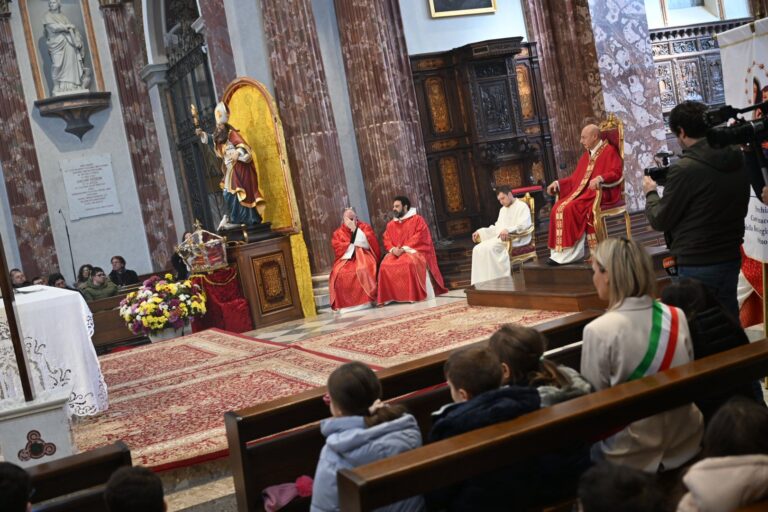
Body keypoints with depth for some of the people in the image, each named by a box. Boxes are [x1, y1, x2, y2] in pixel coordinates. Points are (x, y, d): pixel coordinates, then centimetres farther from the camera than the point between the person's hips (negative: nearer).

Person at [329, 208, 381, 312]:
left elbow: (367, 244, -10)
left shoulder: (365, 227, 6)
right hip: (346, 258, 2)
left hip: (363, 256, -2)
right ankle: (345, 303, -24)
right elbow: (339, 250, -2)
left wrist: (355, 229, -13)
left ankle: (368, 299, -30)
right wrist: (354, 246, -7)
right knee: (339, 274, -29)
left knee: (364, 270, -36)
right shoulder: (338, 233, 10)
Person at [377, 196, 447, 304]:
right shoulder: (390, 224, 20)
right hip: (396, 253, 4)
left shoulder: (417, 219, 3)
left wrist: (404, 248, -18)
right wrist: (393, 249, -12)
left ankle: (415, 295, -28)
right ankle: (392, 296, -22)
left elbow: (419, 238, -9)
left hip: (414, 251, -4)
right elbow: (387, 241, 11)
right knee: (385, 266, -26)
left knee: (410, 263, -38)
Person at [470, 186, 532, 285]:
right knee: (478, 249, -16)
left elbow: (524, 225, -18)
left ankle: (495, 279, -29)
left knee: (489, 248, -32)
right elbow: (497, 227, 25)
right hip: (501, 238, 8)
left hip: (516, 239, -8)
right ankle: (480, 283, -21)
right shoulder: (503, 210, 26)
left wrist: (508, 230, -36)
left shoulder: (522, 206, -1)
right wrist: (480, 232, 10)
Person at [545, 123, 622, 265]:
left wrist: (600, 178, -32)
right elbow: (575, 178, 22)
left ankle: (570, 253, -26)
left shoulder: (609, 150, 0)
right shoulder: (586, 155, 23)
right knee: (558, 208, -15)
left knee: (571, 209, -29)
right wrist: (558, 183, 9)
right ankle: (561, 252, -22)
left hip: (601, 193, -8)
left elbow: (616, 173, -14)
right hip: (583, 192, 8)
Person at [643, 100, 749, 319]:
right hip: (731, 259, 7)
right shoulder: (739, 160, 3)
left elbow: (660, 220, -9)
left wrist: (650, 192, 8)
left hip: (697, 265, -6)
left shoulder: (685, 169, -19)